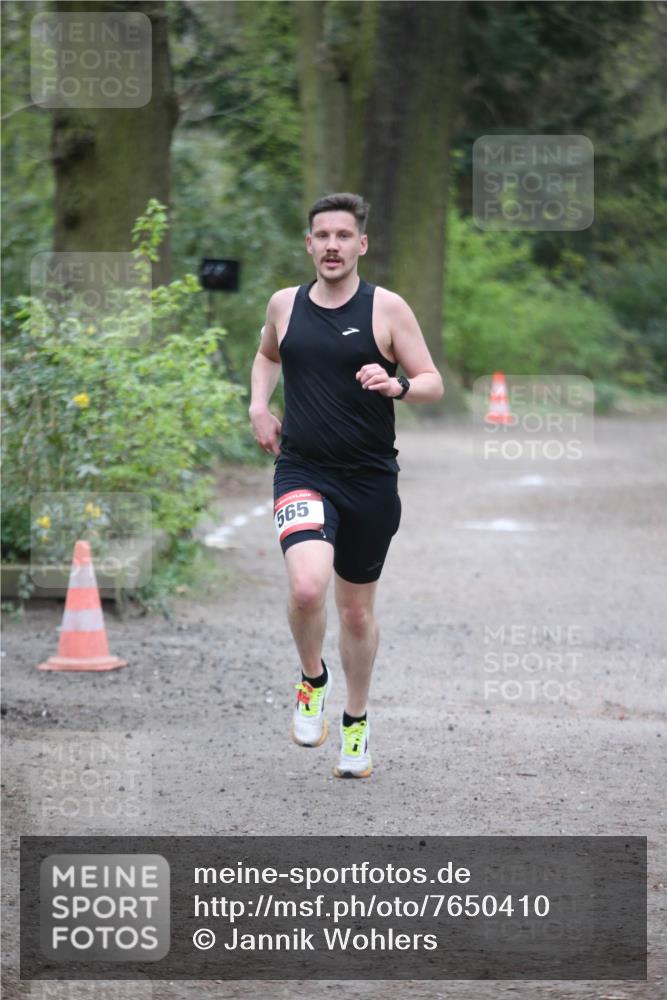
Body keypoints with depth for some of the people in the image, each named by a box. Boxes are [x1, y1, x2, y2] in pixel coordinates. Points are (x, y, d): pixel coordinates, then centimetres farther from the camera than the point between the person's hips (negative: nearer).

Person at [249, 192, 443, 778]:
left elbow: (433, 384, -2)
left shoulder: (387, 308, -4)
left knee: (357, 611, 13)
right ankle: (313, 680, 5)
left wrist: (397, 385, -23)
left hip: (370, 480, 0)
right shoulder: (285, 305, 5)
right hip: (303, 471, 0)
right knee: (307, 587, -25)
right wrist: (259, 405, 10)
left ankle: (356, 721, 36)